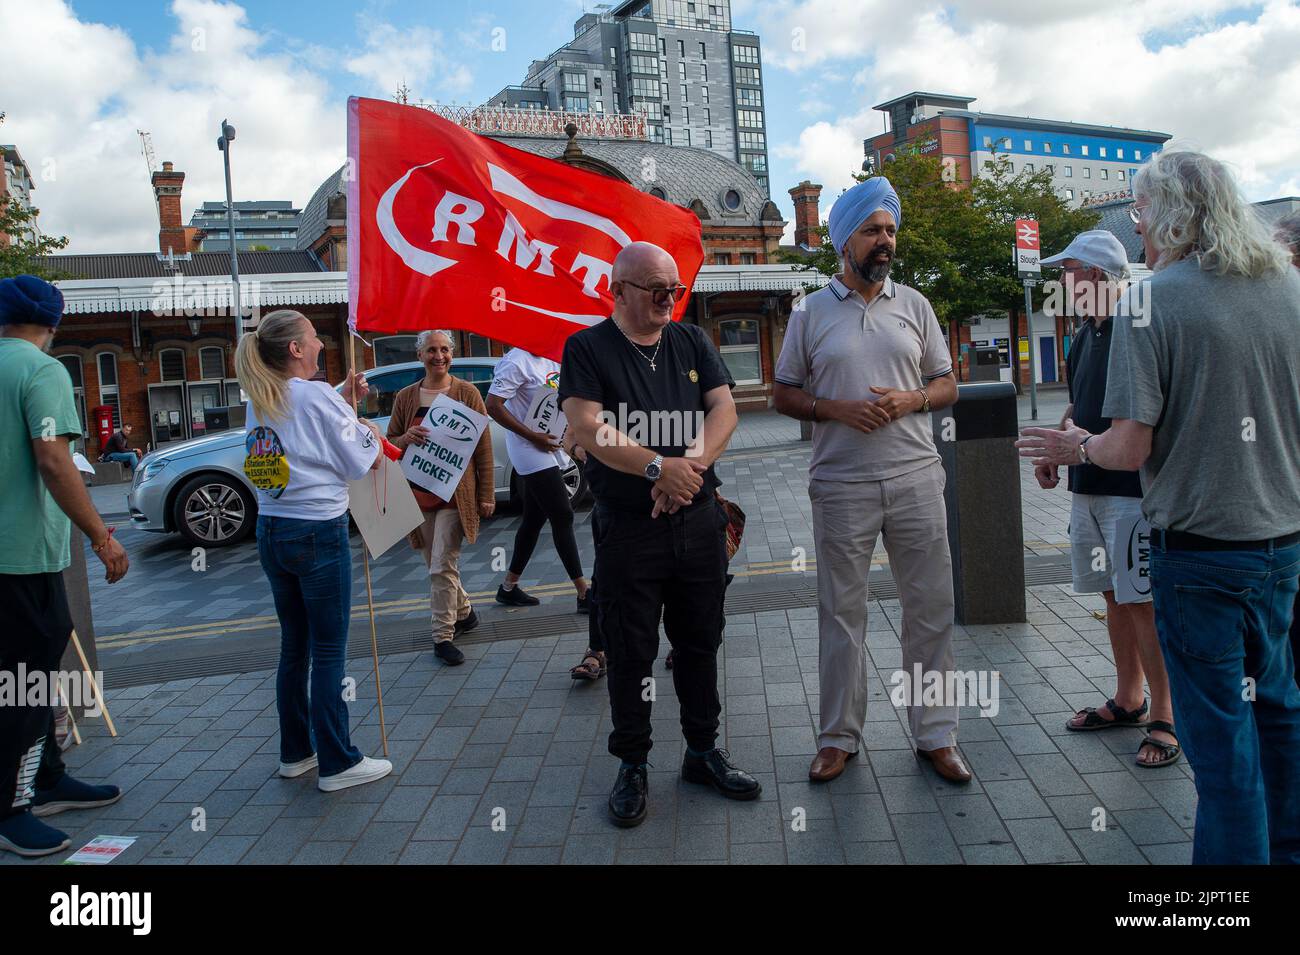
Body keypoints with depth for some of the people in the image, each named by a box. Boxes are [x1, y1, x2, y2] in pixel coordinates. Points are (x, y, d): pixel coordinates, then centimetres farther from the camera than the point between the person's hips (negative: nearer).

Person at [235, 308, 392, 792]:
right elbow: (359, 463, -8)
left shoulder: (259, 401, 9)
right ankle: (337, 763, 7)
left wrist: (344, 399, 15)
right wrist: (368, 430, 11)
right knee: (329, 652, 0)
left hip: (271, 531, 8)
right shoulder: (317, 395, -13)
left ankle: (295, 752, 27)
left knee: (294, 647, 17)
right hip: (318, 534, -8)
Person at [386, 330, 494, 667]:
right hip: (419, 493, 4)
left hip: (456, 493, -4)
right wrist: (406, 438, -13)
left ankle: (442, 636, 0)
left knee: (443, 566, -10)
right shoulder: (405, 397, 8)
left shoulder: (467, 393, -1)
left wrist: (486, 494, -5)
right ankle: (464, 611, 36)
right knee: (436, 565, 13)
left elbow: (483, 447, -1)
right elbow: (390, 445, 11)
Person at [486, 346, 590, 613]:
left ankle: (509, 587, 26)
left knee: (534, 519, 13)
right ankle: (584, 594, -4)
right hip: (531, 451, -9)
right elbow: (493, 406, -19)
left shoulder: (552, 359, 11)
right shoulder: (518, 361, -15)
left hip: (552, 448, 9)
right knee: (563, 517, -9)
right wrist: (533, 437, -19)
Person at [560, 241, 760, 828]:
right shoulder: (588, 349, -2)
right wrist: (660, 467, -24)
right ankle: (632, 766, 21)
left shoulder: (692, 343, 11)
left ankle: (703, 751, 29)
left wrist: (690, 466, -16)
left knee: (700, 643, 13)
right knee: (630, 653, 5)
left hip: (698, 519, 4)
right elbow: (587, 428, -14)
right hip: (627, 529, -4)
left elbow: (724, 410, 2)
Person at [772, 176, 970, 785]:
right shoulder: (810, 313, 4)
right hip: (842, 487, -1)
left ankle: (936, 735, 20)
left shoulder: (914, 304, 9)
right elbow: (783, 394, 6)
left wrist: (912, 400, -9)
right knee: (841, 612, 6)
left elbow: (947, 383, 13)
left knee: (930, 608, 5)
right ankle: (840, 736, 21)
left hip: (916, 478, 2)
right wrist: (836, 409, -12)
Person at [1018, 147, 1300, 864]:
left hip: (1200, 548, -6)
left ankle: (1236, 853, 19)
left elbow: (1130, 448, -19)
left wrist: (1076, 447, 1)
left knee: (1221, 730, 6)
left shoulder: (1150, 301, -15)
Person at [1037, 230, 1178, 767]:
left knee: (1142, 600, -5)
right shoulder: (1085, 334, 14)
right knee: (1114, 596, 15)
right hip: (1087, 487, 9)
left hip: (1133, 487, -8)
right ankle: (1128, 700, 27)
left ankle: (1164, 715, 6)